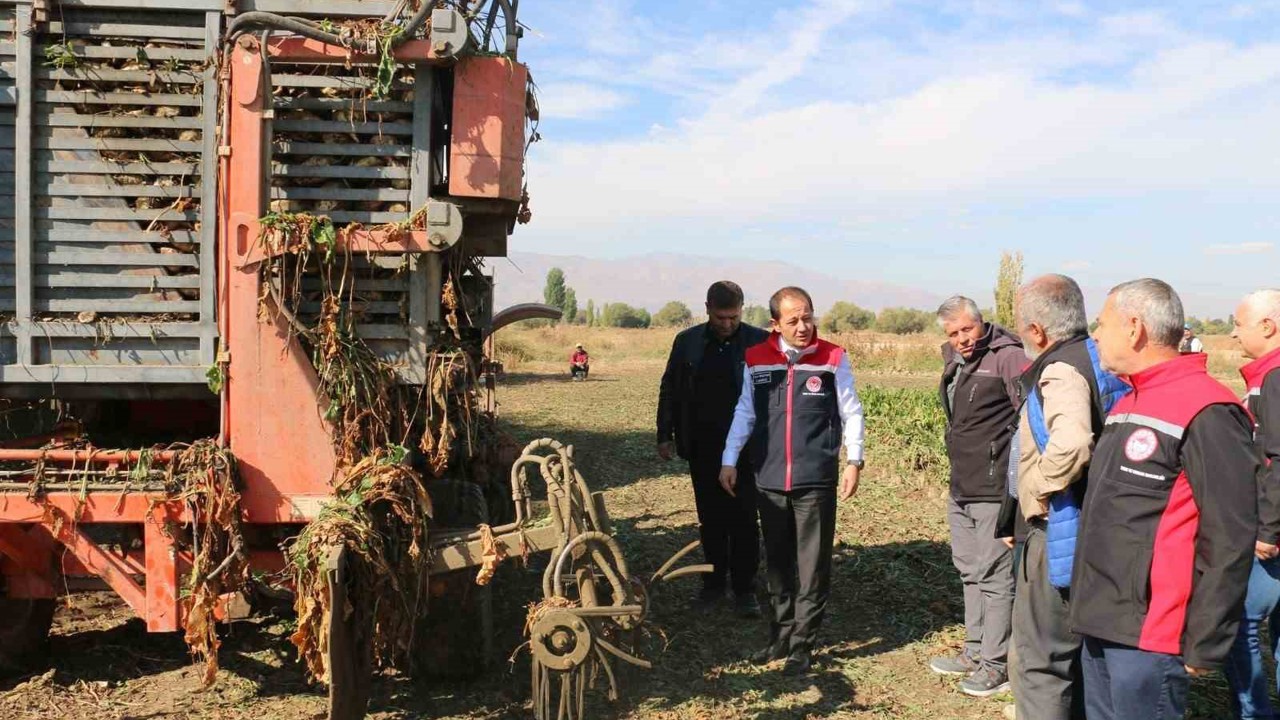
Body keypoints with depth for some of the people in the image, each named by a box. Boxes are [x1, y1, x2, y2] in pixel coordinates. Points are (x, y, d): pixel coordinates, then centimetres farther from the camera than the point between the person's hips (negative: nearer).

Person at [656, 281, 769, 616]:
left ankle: (744, 588, 11)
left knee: (744, 520, 1)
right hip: (702, 447, 3)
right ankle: (714, 581, 24)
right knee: (710, 518, 11)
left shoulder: (760, 342, -3)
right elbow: (669, 388, 11)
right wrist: (665, 434, 7)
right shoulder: (687, 342, 5)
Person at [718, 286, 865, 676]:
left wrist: (854, 460, -4)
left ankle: (802, 646, 12)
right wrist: (729, 460, 8)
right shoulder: (756, 360, 3)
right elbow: (745, 413, 11)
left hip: (816, 481, -3)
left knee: (812, 568, 2)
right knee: (777, 563, 13)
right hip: (770, 480, 3)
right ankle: (780, 636, 26)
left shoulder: (833, 358, -3)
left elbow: (851, 413, 2)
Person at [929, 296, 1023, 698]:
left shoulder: (1007, 357, -14)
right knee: (970, 571, 18)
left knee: (995, 575, -2)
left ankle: (996, 665, 8)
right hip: (961, 488, 9)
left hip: (994, 489, -9)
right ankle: (975, 652, 31)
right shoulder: (954, 363, 12)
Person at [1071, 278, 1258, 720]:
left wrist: (1204, 645, -15)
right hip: (1100, 625, 9)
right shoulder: (1127, 404, 13)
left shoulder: (1204, 414, -16)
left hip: (1147, 636, -9)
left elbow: (1229, 541, -18)